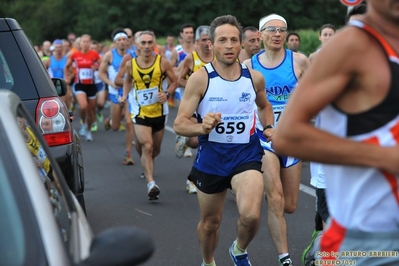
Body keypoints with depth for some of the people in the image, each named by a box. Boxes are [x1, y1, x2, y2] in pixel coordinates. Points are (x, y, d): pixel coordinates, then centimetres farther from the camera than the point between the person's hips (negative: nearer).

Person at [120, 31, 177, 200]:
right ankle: (151, 184, -25)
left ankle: (146, 168, 50)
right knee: (146, 147, -20)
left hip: (159, 112, 2)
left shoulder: (163, 62, -8)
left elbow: (174, 81, 2)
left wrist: (167, 94, -16)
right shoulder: (131, 64, -4)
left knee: (155, 150, 16)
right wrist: (125, 96, 1)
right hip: (140, 112, -2)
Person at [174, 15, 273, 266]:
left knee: (250, 215, -23)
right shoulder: (200, 78, -11)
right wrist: (202, 127, -32)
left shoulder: (255, 77, -2)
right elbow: (179, 124, -12)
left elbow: (265, 106, 21)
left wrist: (269, 128, 4)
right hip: (211, 157, 0)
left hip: (246, 154, 0)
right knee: (210, 222, 16)